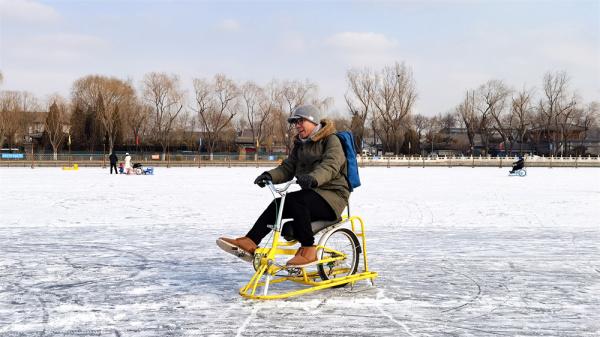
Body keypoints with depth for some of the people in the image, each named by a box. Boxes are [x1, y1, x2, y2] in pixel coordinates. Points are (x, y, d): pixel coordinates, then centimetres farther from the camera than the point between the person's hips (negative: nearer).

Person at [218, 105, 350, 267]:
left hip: (333, 196, -7)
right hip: (312, 193, 7)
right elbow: (287, 168, 7)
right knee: (277, 204, -13)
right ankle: (249, 243, -18)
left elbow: (331, 165, -24)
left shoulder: (331, 140, -5)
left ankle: (308, 250, -26)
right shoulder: (300, 144, 19)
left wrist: (313, 178, -44)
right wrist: (270, 175, -15)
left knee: (295, 200, -31)